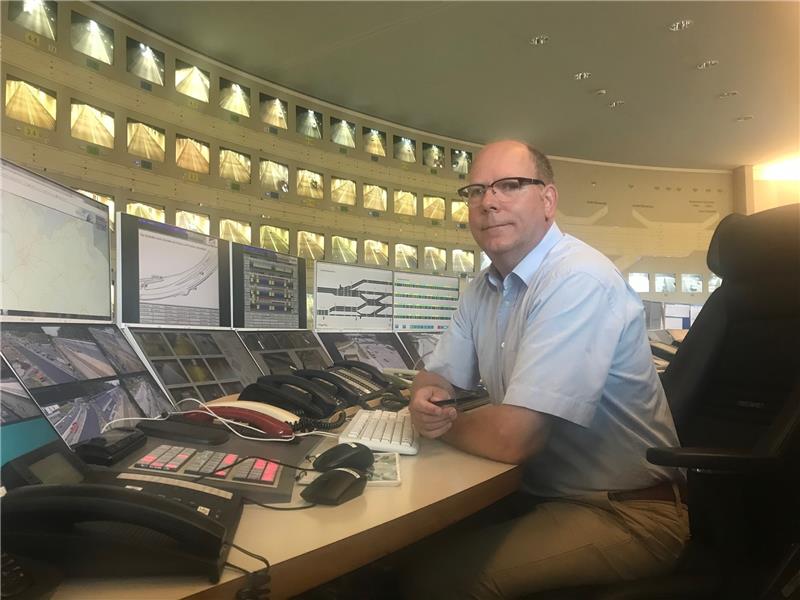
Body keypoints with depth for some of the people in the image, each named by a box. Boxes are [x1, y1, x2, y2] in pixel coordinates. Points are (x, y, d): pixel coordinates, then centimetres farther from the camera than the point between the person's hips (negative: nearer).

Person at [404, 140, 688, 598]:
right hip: (542, 489, 7)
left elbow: (511, 437, -29)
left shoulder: (579, 279, -25)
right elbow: (438, 374, 11)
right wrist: (426, 401, -13)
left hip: (626, 512, -7)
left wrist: (441, 423, -9)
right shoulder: (485, 286, 2)